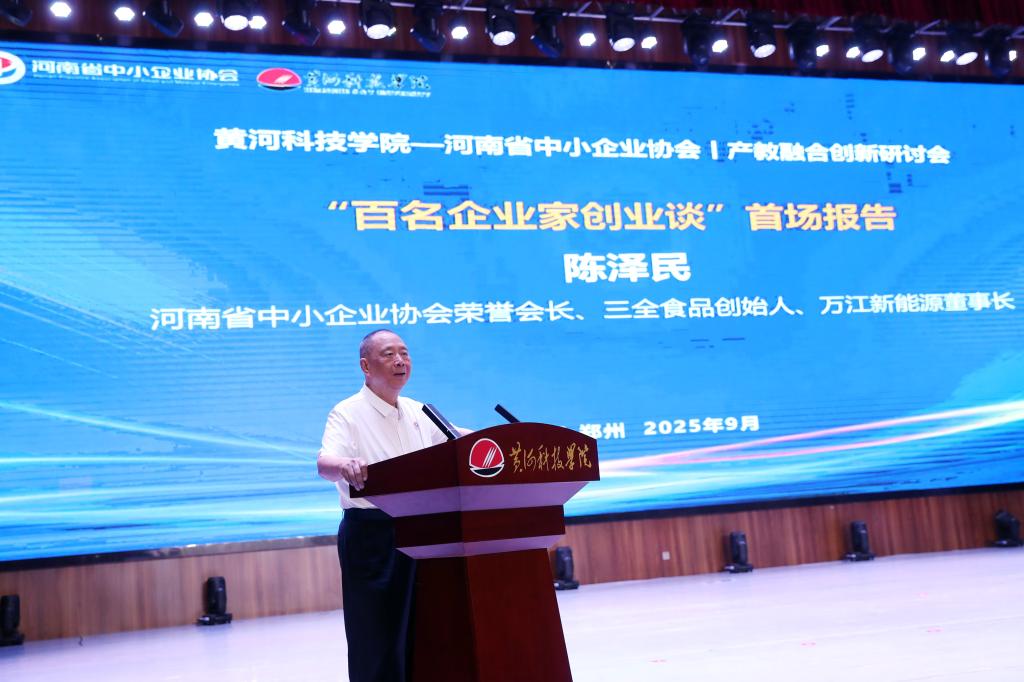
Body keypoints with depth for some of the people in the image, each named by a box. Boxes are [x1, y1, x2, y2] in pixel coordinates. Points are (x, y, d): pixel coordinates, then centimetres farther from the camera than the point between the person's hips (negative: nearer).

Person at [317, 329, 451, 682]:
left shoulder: (419, 413, 13)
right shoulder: (348, 413, -7)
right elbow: (324, 464, -24)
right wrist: (344, 466, -48)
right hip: (372, 536, -6)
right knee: (379, 640, -2)